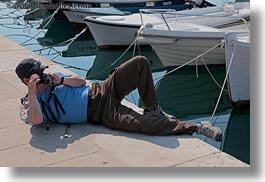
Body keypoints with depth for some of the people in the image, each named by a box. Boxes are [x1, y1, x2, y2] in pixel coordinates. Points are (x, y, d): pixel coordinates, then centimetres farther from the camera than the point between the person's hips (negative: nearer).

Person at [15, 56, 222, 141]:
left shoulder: (52, 78, 18)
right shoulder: (36, 104, -1)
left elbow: (81, 81, 14)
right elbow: (37, 120, -25)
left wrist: (61, 80, -4)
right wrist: (31, 91, -23)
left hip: (100, 90, 7)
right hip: (102, 114, -7)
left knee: (141, 63, -12)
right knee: (146, 124, -28)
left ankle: (153, 109, 2)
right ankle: (196, 127, -16)